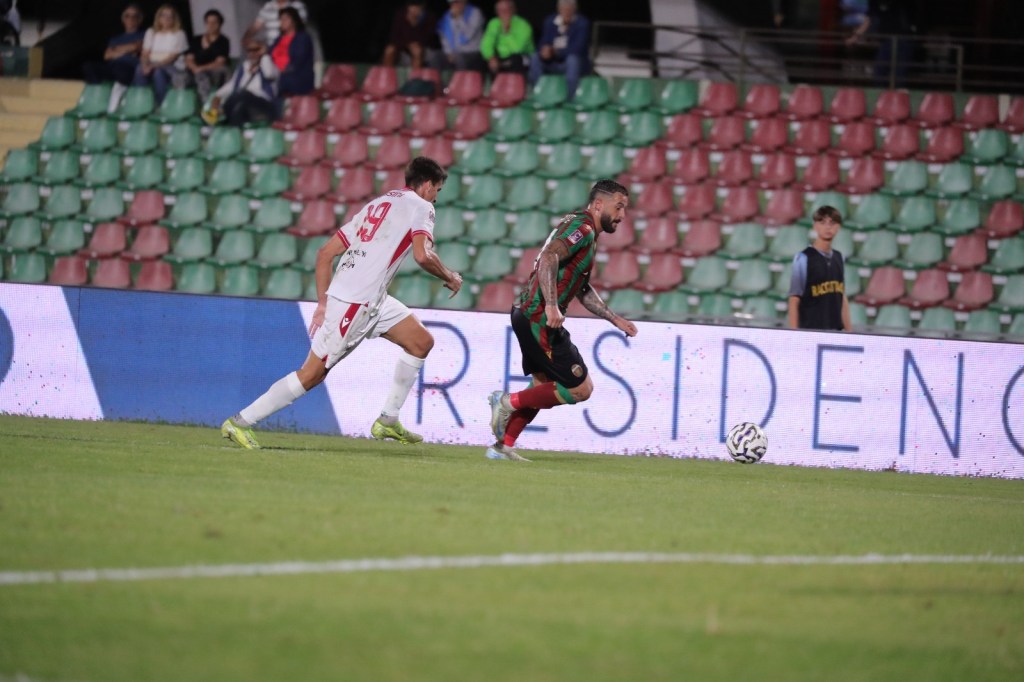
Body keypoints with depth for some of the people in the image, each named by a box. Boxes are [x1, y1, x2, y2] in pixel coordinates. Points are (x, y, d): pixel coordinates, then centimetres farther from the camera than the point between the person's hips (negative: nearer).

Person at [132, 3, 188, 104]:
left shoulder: (179, 34, 1)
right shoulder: (151, 32, 15)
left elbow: (173, 57, -9)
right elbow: (145, 53, 7)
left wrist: (155, 66, -21)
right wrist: (145, 65, -17)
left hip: (173, 67, -3)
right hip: (153, 65, 3)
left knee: (158, 71, -38)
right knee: (139, 70, -31)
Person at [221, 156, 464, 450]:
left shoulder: (377, 205, 21)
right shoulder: (420, 206, -2)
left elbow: (325, 253, 17)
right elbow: (422, 256, -19)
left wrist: (323, 303, 17)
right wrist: (449, 277, 0)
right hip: (353, 302, -9)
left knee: (421, 342, 12)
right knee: (313, 373, -6)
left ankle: (388, 421, 14)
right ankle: (239, 423, -3)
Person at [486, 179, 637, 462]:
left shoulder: (587, 235, 21)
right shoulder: (581, 226, -11)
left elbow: (583, 290, 31)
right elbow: (549, 256, -27)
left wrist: (616, 320, 29)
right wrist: (552, 306, -35)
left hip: (529, 316, 11)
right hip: (539, 318, -11)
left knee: (544, 387, 20)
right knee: (581, 388, -9)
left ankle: (503, 446, 20)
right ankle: (509, 402, -5)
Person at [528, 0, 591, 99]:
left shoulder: (582, 23, -10)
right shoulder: (550, 21, 2)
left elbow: (578, 48, -20)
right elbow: (543, 43, -2)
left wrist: (555, 51, -30)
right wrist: (546, 51, -27)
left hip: (577, 63, -4)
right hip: (553, 63, 4)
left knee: (572, 59, -37)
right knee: (535, 58, -20)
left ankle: (570, 98, -36)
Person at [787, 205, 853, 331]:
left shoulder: (838, 258, 12)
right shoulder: (804, 258, -6)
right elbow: (794, 300, -8)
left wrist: (849, 332, 13)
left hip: (836, 331, 6)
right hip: (810, 331, -6)